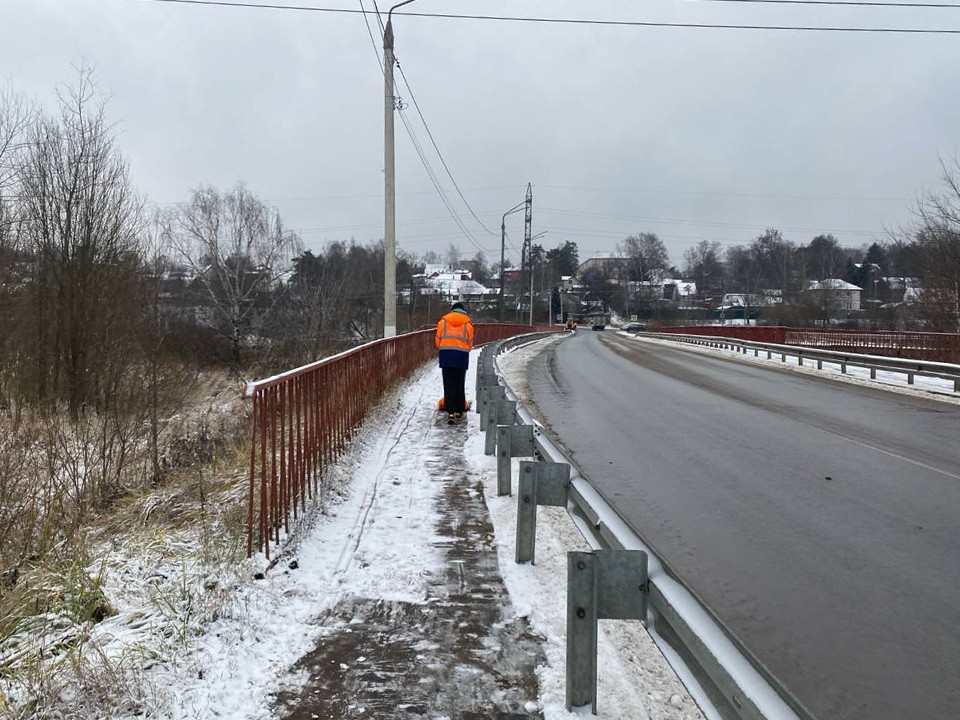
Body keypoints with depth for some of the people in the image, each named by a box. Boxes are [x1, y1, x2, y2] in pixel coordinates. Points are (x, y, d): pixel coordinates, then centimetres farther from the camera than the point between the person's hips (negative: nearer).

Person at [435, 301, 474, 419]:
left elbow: (438, 339, 9)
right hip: (462, 356, 0)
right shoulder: (467, 323, 8)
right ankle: (459, 410, 12)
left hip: (446, 355, 0)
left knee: (448, 384, 2)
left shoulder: (443, 321, 9)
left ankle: (450, 410, -3)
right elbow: (470, 343, 9)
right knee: (460, 384, 9)